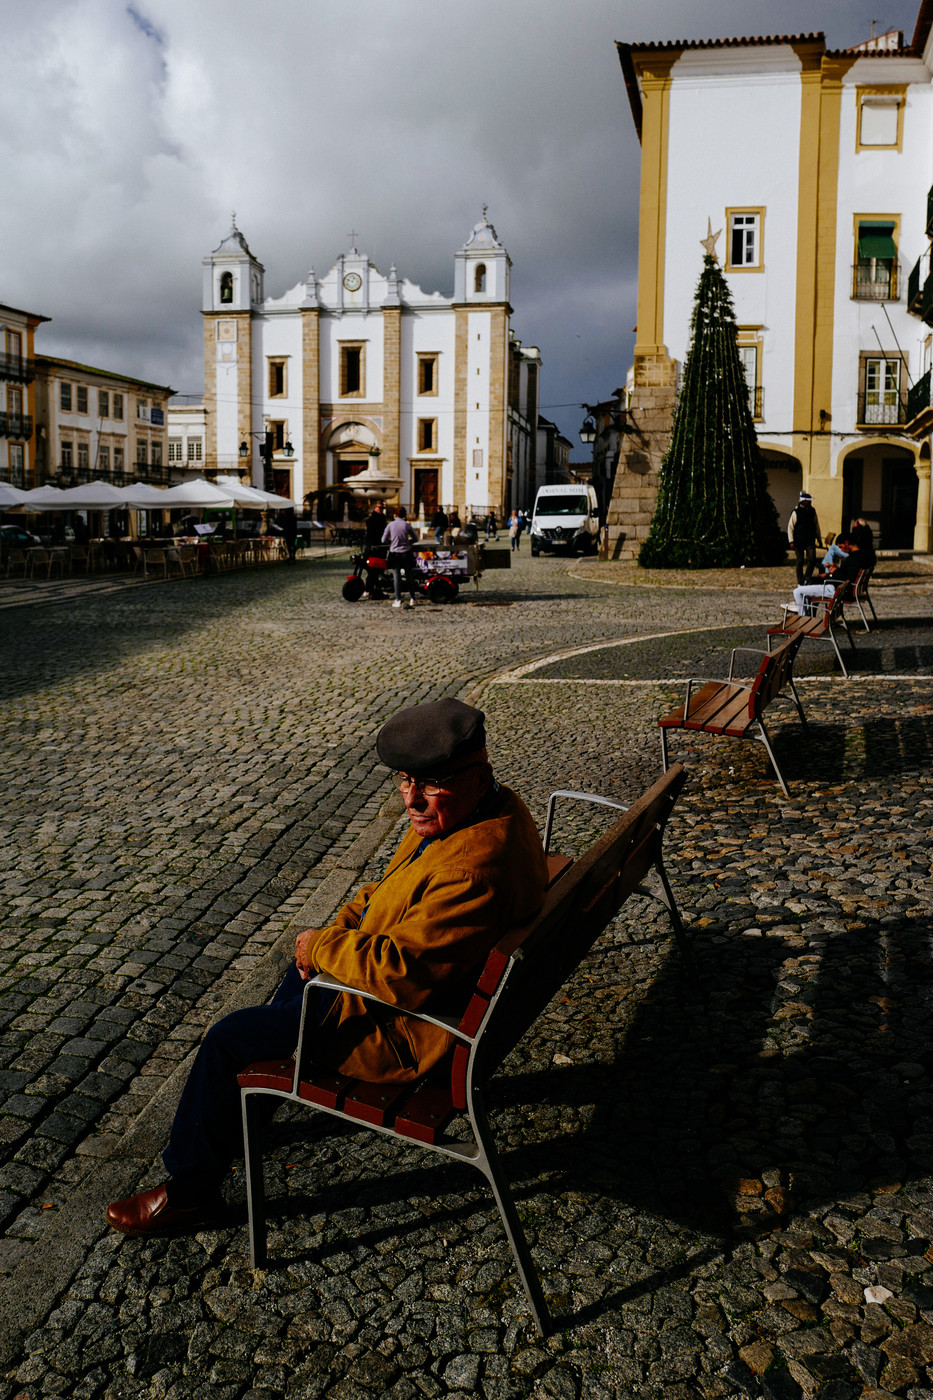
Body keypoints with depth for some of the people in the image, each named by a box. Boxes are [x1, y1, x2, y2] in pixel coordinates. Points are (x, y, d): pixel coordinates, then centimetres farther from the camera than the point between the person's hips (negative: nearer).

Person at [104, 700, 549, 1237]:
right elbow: (395, 884, 11)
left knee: (228, 1039, -1)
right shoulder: (482, 808, -2)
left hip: (408, 1030, -10)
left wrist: (324, 947, -19)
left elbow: (398, 970, -36)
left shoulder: (475, 868, -35)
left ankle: (190, 1188, 22)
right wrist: (341, 930, -2)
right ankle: (247, 1115, 47)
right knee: (304, 969, 31)